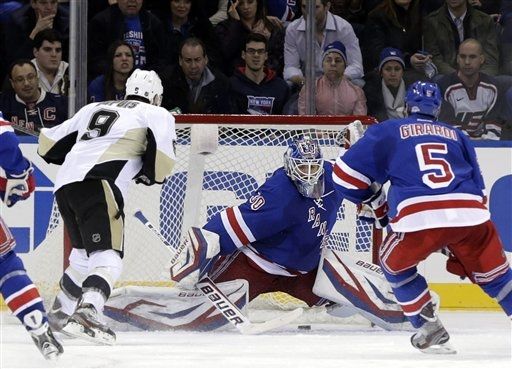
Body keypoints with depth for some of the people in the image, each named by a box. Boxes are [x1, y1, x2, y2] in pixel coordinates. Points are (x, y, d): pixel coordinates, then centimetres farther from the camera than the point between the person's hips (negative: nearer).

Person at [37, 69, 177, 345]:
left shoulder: (93, 109, 30)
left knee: (85, 253, 27)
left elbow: (48, 144, 31)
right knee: (108, 257, -15)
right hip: (98, 184, -7)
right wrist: (149, 175, 19)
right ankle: (87, 313, -37)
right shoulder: (157, 114, 15)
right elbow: (162, 161, -2)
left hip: (64, 185, 7)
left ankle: (61, 311, 36)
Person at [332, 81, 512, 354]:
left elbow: (346, 175, 15)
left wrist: (376, 204, 32)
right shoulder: (457, 136, 30)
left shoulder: (387, 132, 20)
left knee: (394, 263, 25)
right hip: (471, 216, 2)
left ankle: (429, 330, 16)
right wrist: (458, 250, 37)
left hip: (419, 219, -2)